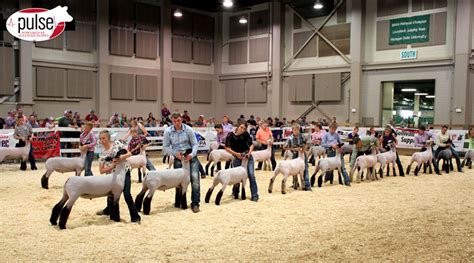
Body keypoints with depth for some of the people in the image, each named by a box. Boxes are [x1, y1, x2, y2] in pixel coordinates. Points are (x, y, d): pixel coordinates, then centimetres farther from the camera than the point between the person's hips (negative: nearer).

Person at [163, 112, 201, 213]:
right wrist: (175, 153, -15)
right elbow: (165, 147, 0)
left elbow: (195, 144, -4)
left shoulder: (188, 129, -8)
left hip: (191, 157, -1)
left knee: (195, 178, -14)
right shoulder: (168, 131, -5)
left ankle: (195, 203, -9)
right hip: (178, 159, 2)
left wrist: (191, 155, -22)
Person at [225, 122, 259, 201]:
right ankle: (235, 193, 32)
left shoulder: (246, 135, -6)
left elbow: (251, 144, -1)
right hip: (237, 157, -1)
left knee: (251, 174, -8)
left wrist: (249, 152, -17)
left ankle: (254, 195, -4)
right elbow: (227, 148, -10)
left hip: (247, 156, 1)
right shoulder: (231, 135, -10)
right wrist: (236, 154, -18)